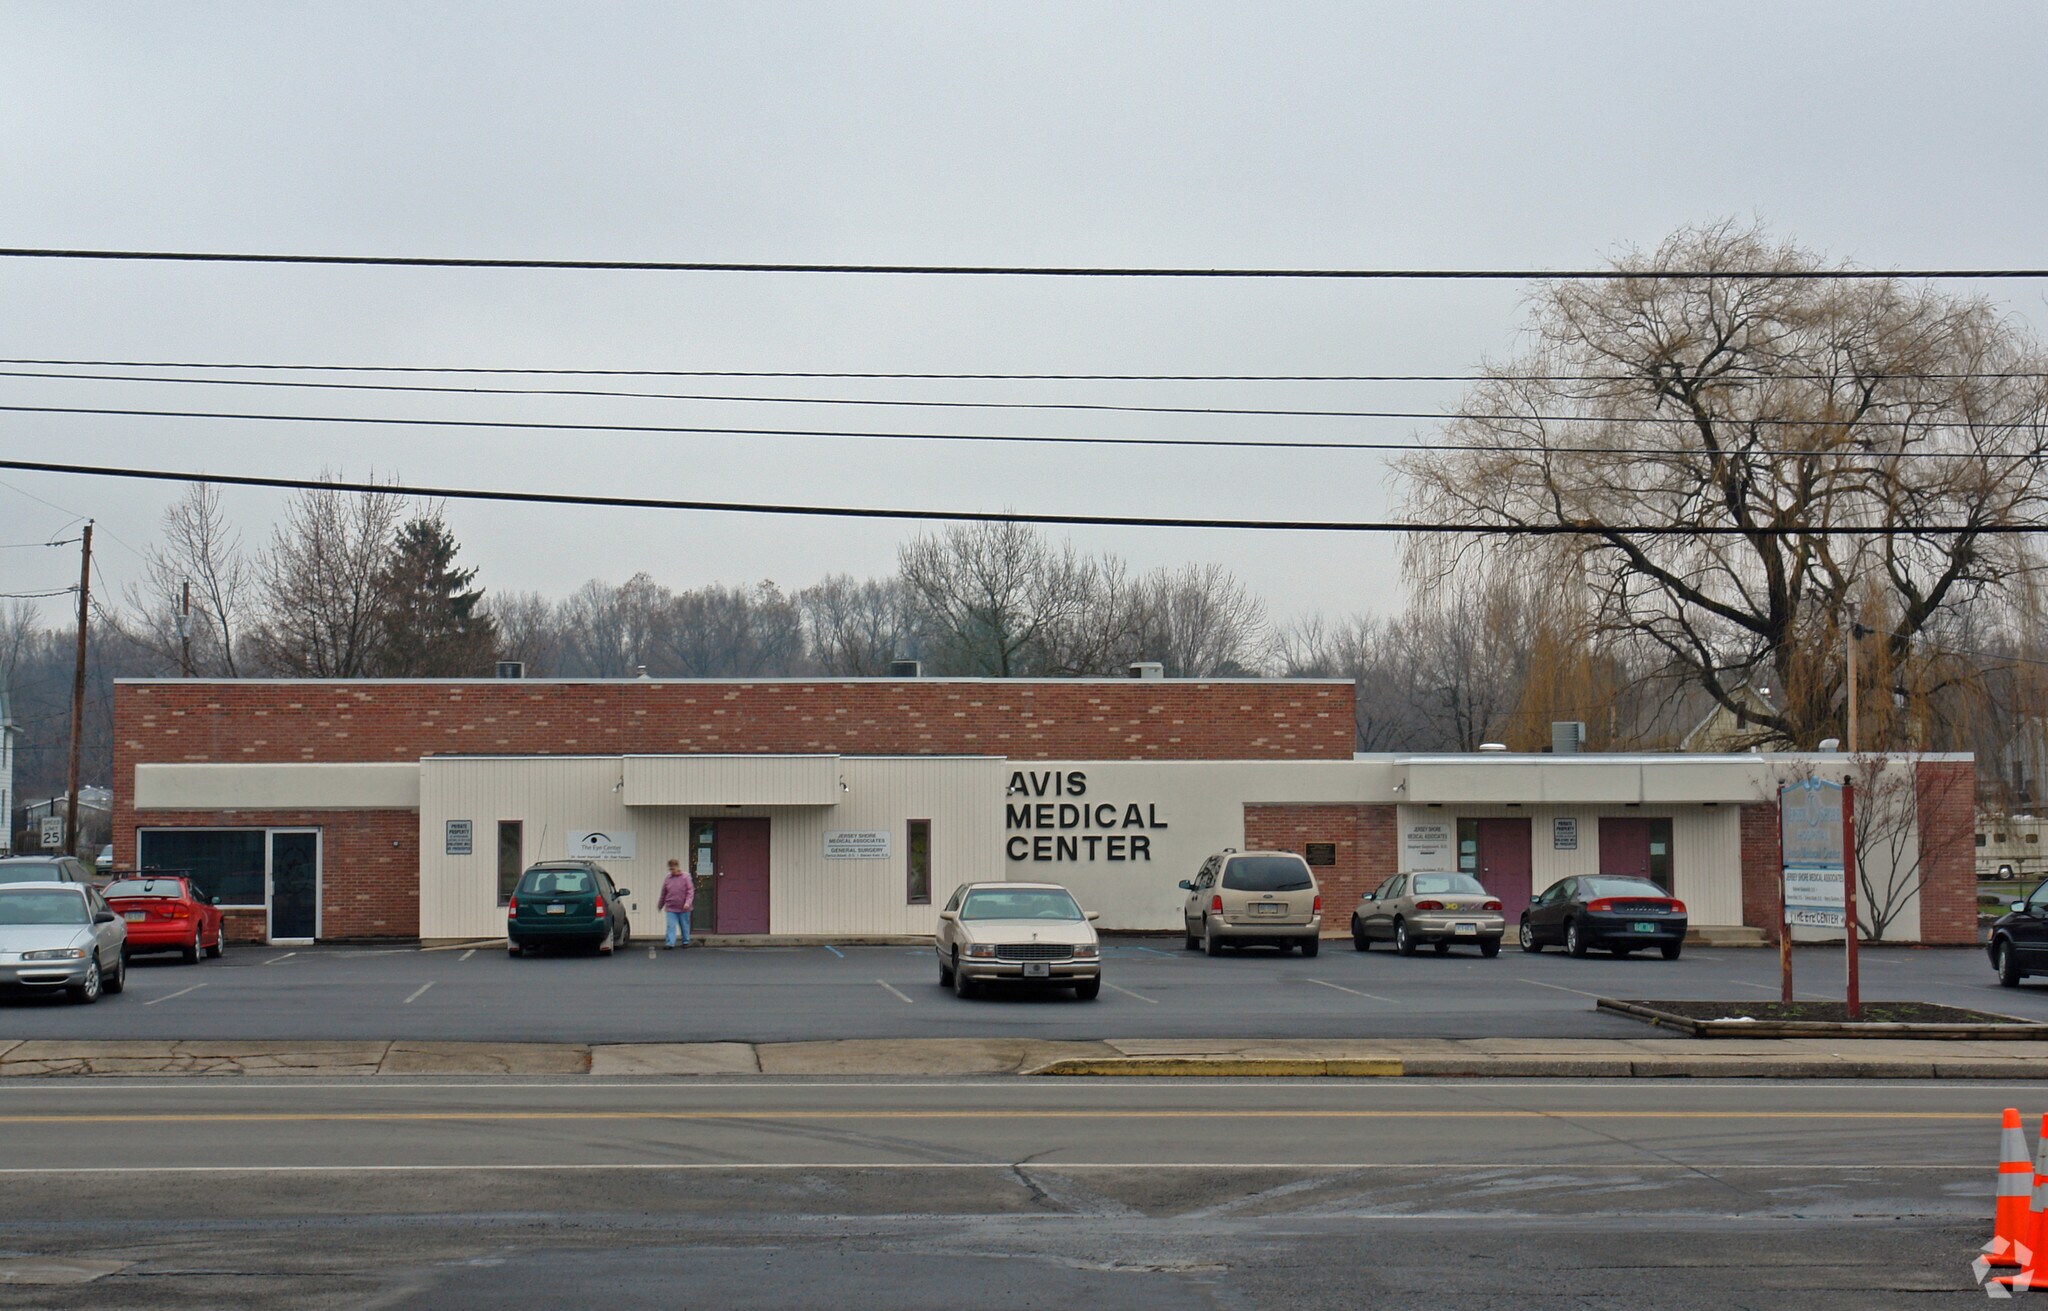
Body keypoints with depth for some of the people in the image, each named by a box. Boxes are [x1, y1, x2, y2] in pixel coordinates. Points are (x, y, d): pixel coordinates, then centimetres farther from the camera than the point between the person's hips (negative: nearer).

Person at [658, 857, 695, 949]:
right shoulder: (667, 879, 4)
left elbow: (690, 892, -7)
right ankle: (670, 943, -11)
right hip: (671, 909, 2)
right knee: (671, 926, -8)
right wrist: (661, 905, 22)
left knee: (684, 926, 11)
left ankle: (685, 941, 26)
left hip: (683, 908, -2)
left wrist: (688, 903, -20)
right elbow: (663, 893, 14)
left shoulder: (685, 878, -5)